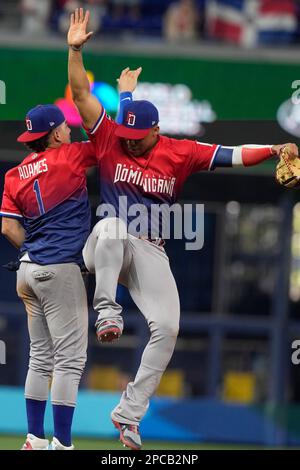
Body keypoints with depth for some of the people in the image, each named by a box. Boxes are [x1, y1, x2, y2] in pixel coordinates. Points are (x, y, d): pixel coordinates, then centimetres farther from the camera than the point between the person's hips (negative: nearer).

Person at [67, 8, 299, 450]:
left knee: (167, 328, -12)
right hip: (106, 248, -2)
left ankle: (130, 413, -4)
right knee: (111, 226, -39)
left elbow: (231, 155, -5)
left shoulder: (180, 153, 0)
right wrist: (75, 49, -18)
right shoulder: (109, 139, -2)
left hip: (151, 254, 2)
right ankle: (106, 309, -28)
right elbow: (81, 93, -7)